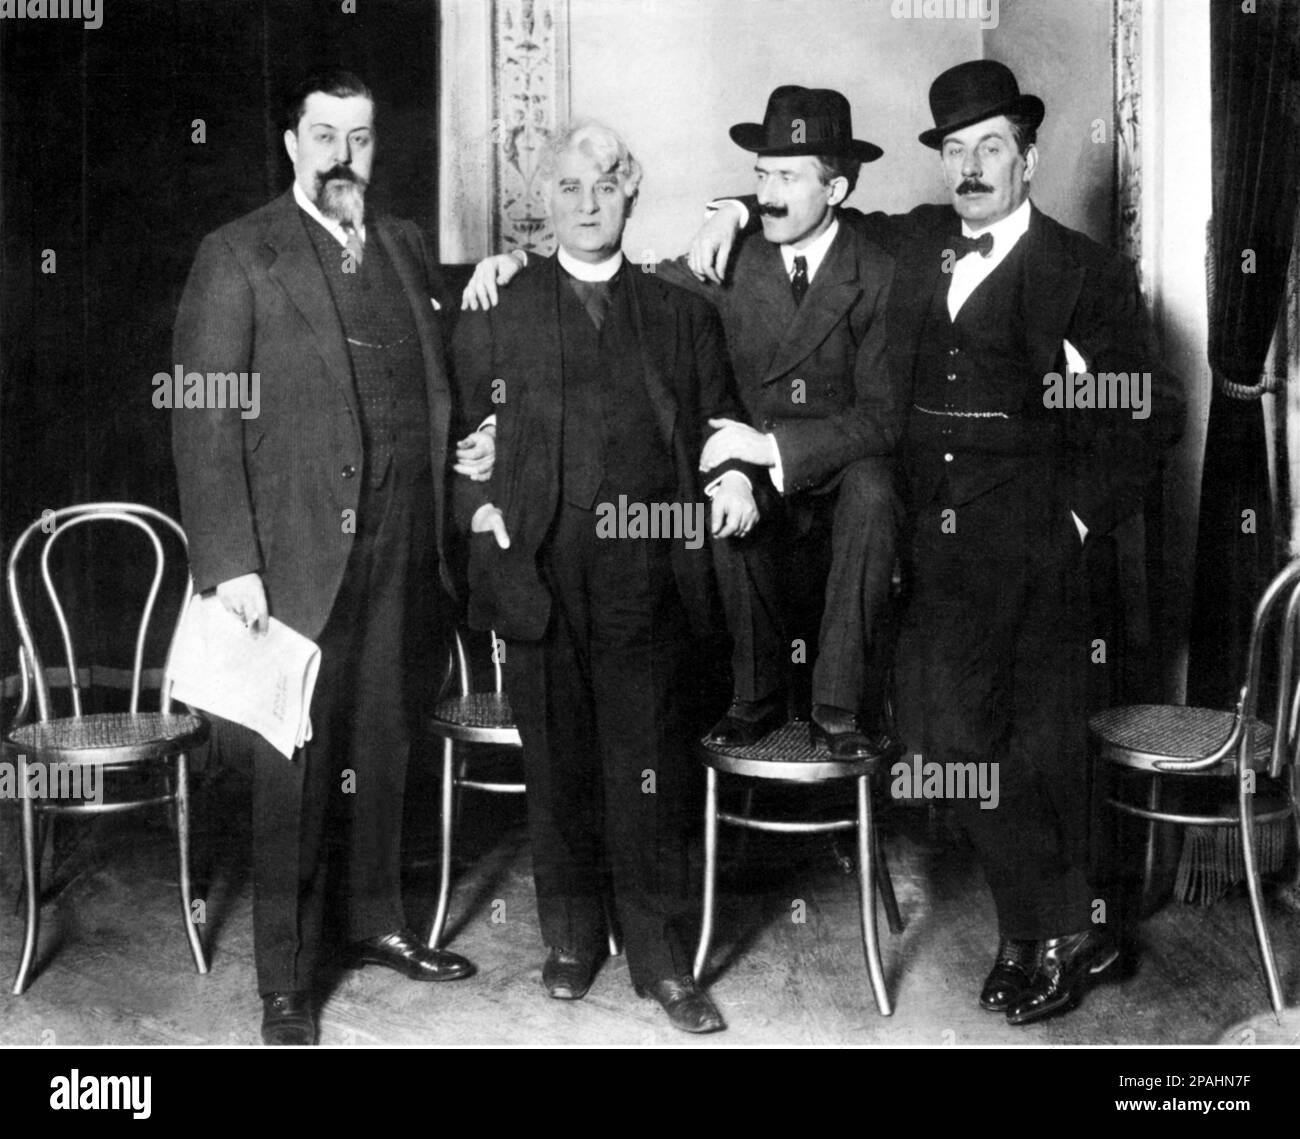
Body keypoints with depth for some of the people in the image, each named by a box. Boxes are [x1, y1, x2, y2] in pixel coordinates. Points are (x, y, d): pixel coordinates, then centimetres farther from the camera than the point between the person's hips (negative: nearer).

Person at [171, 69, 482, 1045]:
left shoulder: (406, 249, 13)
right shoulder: (238, 257, -4)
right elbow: (203, 421, -9)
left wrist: (464, 446, 4)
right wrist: (230, 563, -15)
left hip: (397, 551, 5)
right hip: (296, 553, -5)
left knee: (382, 745, 15)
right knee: (296, 764, 3)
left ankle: (376, 920, 34)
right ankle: (286, 982, 16)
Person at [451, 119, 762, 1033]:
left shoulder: (681, 314, 13)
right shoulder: (496, 311, 11)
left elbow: (716, 420, 15)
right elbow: (465, 427, 12)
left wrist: (734, 476, -4)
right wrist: (482, 504, -3)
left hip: (648, 576, 0)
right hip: (538, 572, 1)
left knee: (651, 769, 1)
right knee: (558, 767, 9)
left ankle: (663, 954, 14)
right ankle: (571, 939, 25)